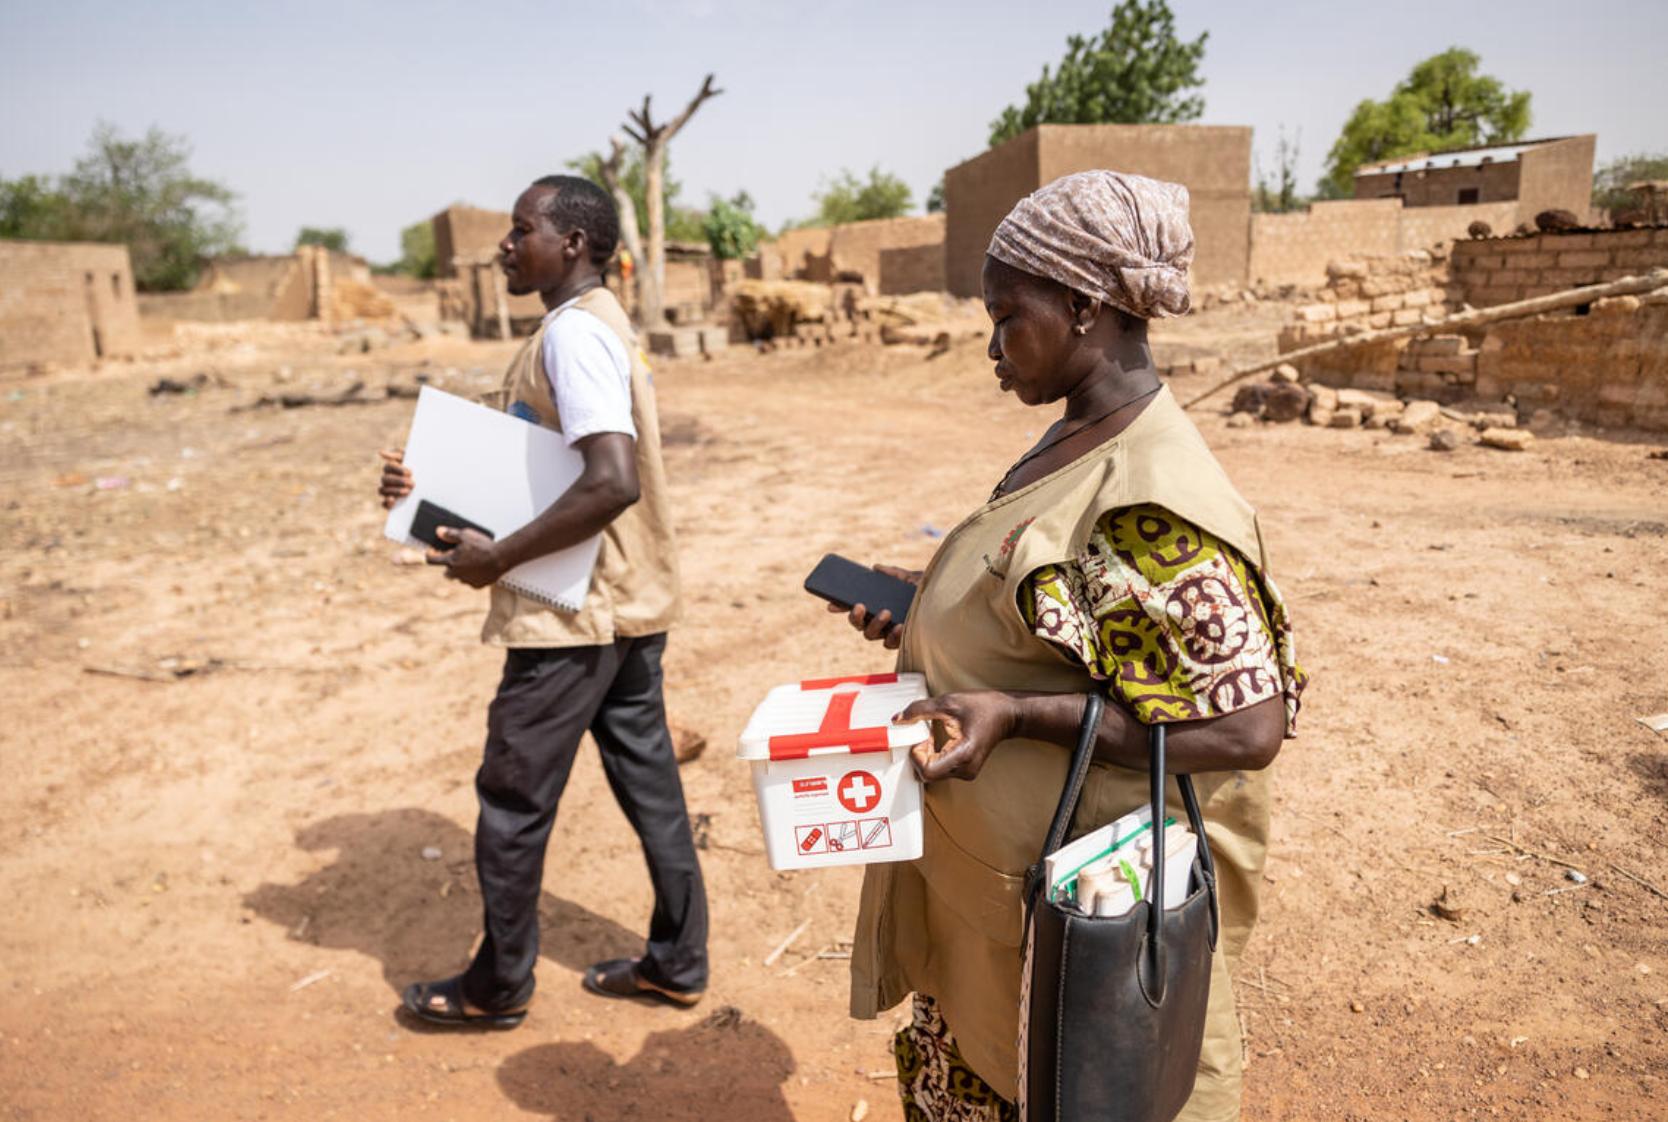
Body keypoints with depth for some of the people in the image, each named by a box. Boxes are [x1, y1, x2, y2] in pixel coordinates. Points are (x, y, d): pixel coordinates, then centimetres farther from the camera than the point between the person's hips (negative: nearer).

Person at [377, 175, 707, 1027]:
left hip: (575, 612, -10)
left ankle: (497, 987, 24)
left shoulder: (573, 331, -17)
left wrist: (497, 557, -21)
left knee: (513, 800, 6)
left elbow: (614, 481, -29)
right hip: (630, 602, 10)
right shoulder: (594, 323, 14)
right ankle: (676, 962, 28)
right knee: (647, 779, 15)